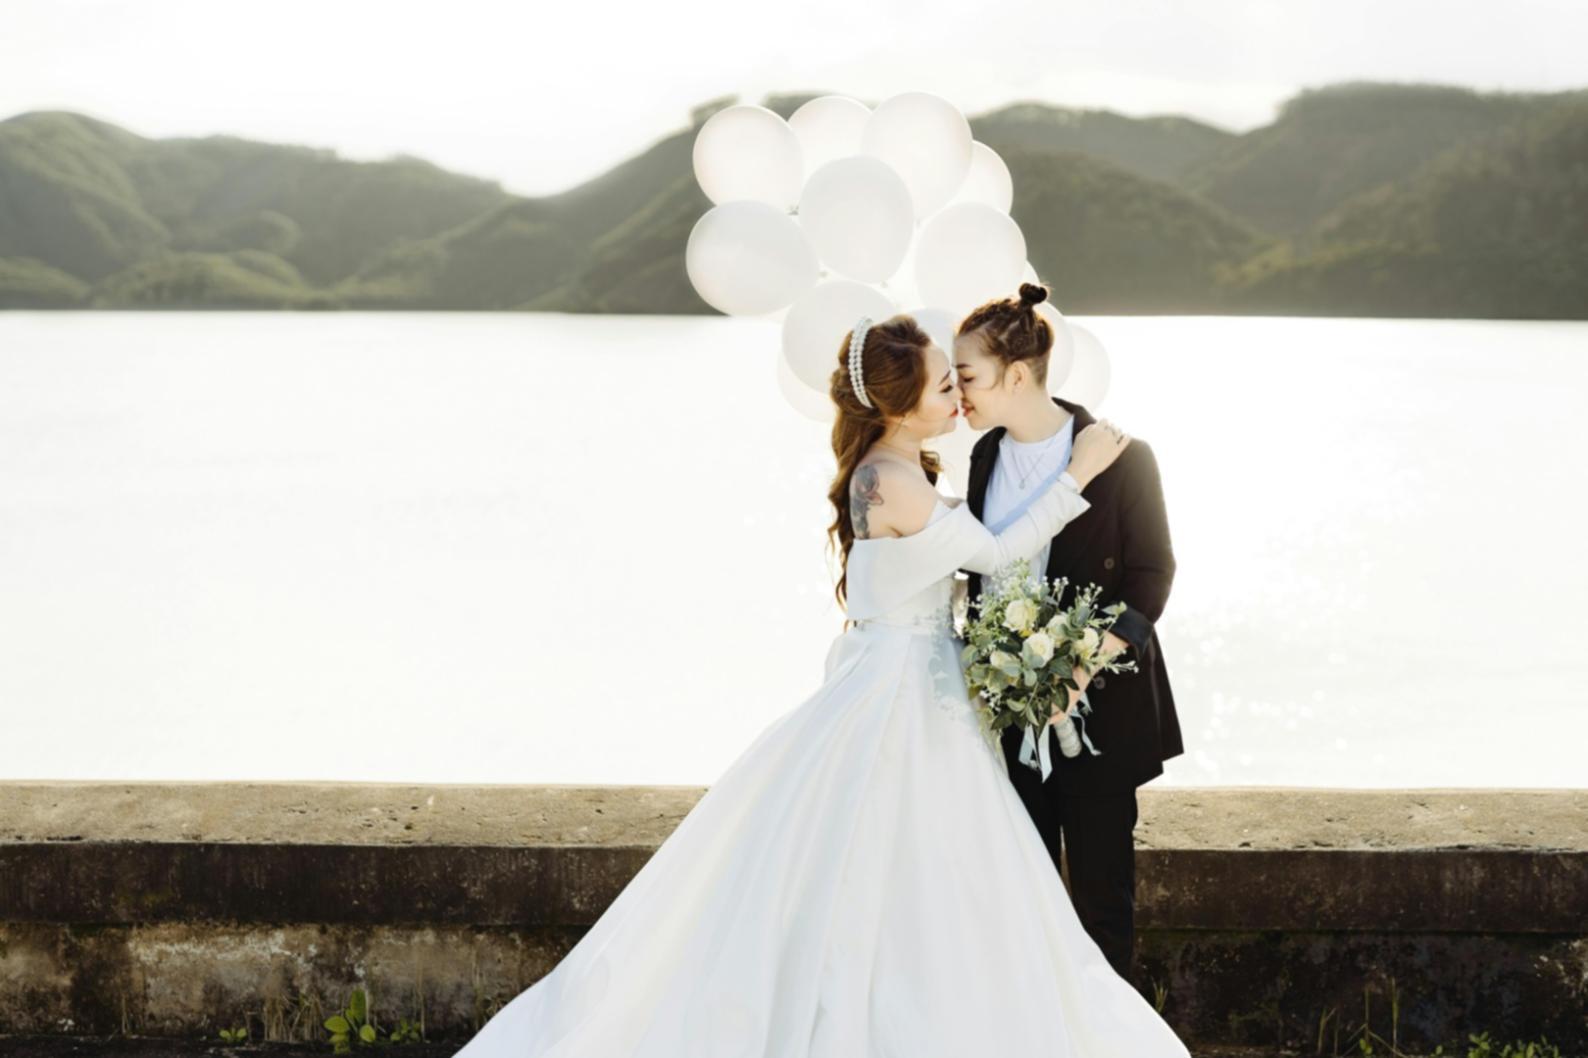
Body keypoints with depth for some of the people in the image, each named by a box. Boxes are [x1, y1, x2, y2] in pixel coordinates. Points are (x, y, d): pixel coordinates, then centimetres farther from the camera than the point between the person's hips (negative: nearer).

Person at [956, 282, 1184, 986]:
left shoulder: (1119, 457, -12)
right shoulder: (987, 456, 5)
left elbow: (1152, 575, -11)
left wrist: (1079, 674, -20)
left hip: (1098, 706, -5)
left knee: (1101, 881, 5)